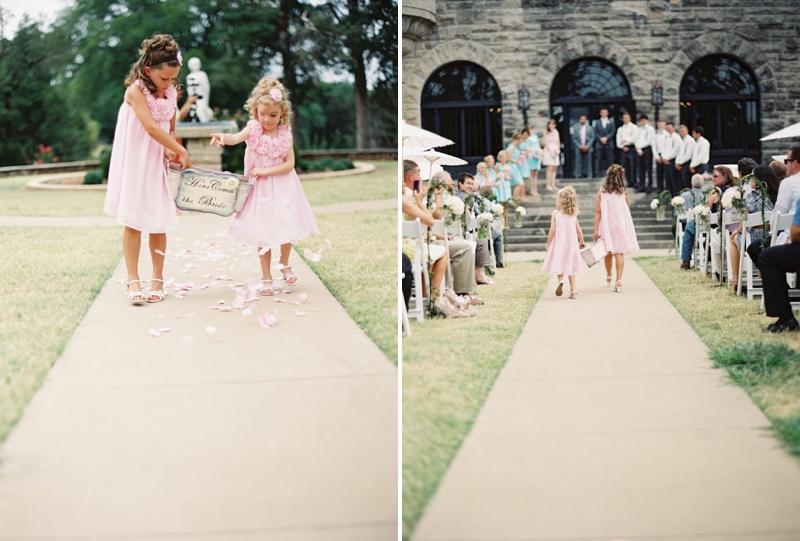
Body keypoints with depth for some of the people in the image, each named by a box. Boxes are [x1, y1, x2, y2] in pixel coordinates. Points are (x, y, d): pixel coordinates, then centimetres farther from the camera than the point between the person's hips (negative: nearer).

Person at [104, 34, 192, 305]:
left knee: (159, 223, 4)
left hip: (158, 164, 5)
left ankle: (158, 279, 12)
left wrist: (171, 149, -8)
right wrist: (181, 151, -20)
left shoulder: (171, 93, 4)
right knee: (133, 221, -3)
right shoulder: (136, 91, -15)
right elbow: (152, 128, -24)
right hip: (135, 163, -5)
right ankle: (133, 280, 2)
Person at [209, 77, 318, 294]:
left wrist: (265, 170, -19)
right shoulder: (253, 128, -9)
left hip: (283, 189, 1)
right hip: (261, 190, -1)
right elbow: (236, 138, -30)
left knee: (287, 228, 5)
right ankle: (266, 278, 13)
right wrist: (223, 137, -53)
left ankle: (285, 264, 33)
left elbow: (289, 164, -9)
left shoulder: (285, 134, -5)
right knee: (264, 233, 2)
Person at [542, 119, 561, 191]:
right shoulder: (546, 133, -3)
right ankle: (548, 185, -8)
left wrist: (558, 149, -2)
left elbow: (558, 142, 15)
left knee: (554, 169, 2)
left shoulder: (556, 132, 11)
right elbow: (546, 143, -6)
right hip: (548, 151, -5)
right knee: (550, 168, -11)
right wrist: (551, 152, -13)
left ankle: (553, 185, 4)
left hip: (555, 151, 5)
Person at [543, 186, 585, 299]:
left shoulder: (555, 214, -7)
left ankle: (560, 279, -21)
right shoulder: (573, 215, 4)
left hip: (558, 243, -3)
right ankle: (573, 291, 7)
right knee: (570, 266, 9)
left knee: (558, 264, 10)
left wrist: (548, 244, -2)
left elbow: (552, 230, -10)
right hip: (571, 244, 3)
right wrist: (581, 243, 22)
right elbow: (579, 231, 6)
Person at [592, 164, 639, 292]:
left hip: (606, 226, 1)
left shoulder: (601, 192, -5)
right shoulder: (624, 192, -4)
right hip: (621, 225, -1)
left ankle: (608, 276, 36)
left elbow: (598, 211, -7)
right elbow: (628, 211, 4)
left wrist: (596, 230, -4)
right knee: (619, 253, -1)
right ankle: (619, 281, -10)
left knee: (608, 252, 17)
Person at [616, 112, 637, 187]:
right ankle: (629, 182, 8)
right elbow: (618, 141, 11)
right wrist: (623, 147, -4)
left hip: (631, 148, -5)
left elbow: (634, 138, -8)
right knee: (625, 166, 3)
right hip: (624, 149, 5)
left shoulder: (633, 127, 4)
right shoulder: (620, 129, 18)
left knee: (632, 165, -10)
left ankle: (634, 182, -9)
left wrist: (626, 140, -15)